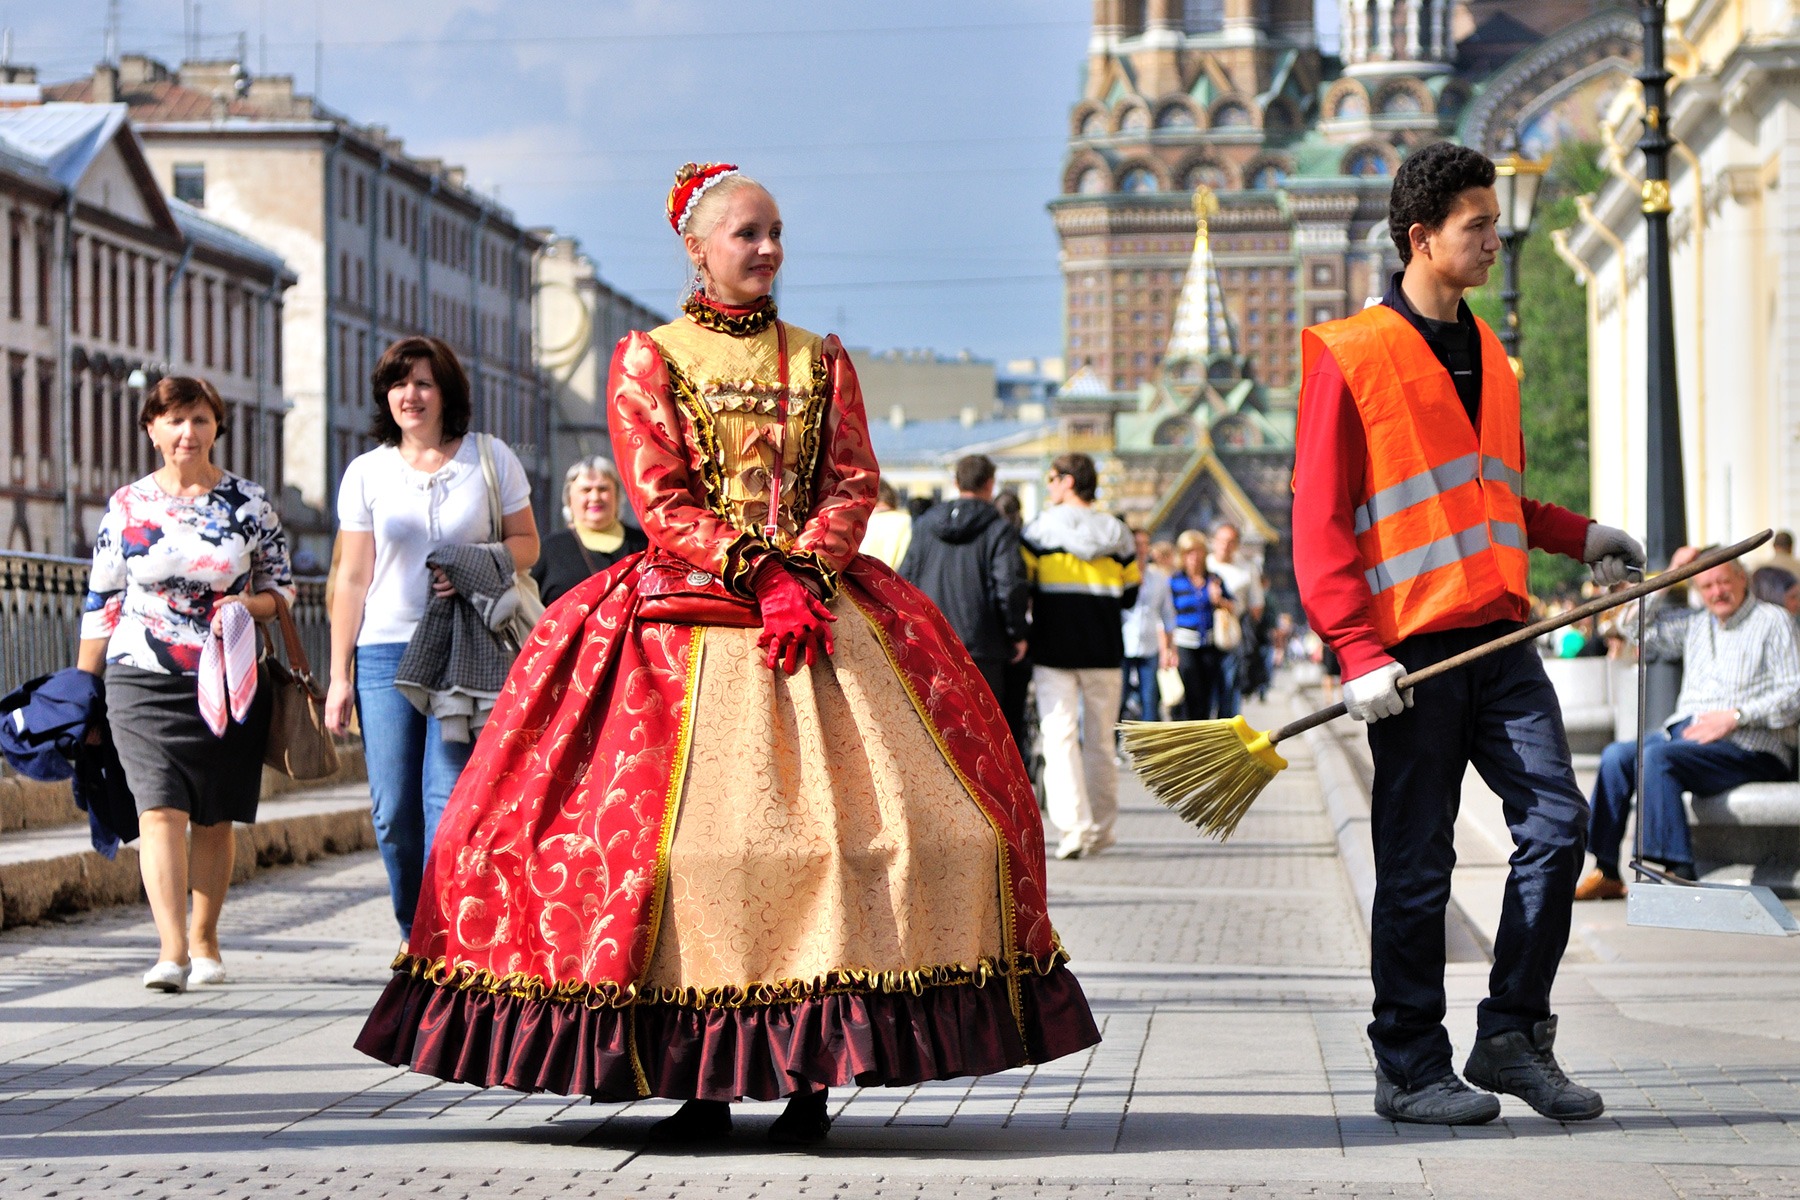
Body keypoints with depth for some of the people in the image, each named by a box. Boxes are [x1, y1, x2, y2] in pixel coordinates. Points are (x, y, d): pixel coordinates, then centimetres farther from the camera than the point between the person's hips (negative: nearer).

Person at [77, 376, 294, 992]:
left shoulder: (250, 502, 4)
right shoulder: (126, 506, 5)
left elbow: (282, 586, 11)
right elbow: (100, 602, 9)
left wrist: (250, 606, -12)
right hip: (143, 682, -1)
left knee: (214, 819, 5)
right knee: (161, 810, -14)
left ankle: (204, 940, 22)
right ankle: (171, 951, -21)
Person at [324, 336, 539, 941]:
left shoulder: (491, 459, 5)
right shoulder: (366, 473, 8)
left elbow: (526, 543, 9)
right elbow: (352, 579, 10)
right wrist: (339, 674, 6)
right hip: (385, 651, 2)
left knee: (447, 798, -12)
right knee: (393, 810, -2)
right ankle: (415, 936, 15)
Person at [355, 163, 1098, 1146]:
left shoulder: (820, 360, 17)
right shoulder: (648, 358, 7)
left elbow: (853, 483, 7)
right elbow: (660, 501, -3)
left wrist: (805, 577, -12)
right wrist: (763, 582, -14)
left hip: (820, 603, 3)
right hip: (689, 615, -3)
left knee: (850, 816, -9)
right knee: (681, 825, -13)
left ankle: (808, 1073, -6)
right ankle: (700, 1077, -9)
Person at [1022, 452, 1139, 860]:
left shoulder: (1040, 528, -5)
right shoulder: (1117, 533, 5)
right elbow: (1129, 595, 10)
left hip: (1054, 648, -3)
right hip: (1104, 650, 3)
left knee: (1059, 735, -5)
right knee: (1100, 738, 13)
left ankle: (1074, 825, -20)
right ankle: (1101, 828, 18)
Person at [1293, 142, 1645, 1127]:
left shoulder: (1486, 353, 17)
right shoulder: (1352, 355, -5)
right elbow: (1319, 521, -9)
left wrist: (1578, 536, 15)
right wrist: (1358, 653, -16)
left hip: (1499, 638, 6)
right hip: (1412, 646, -6)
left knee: (1557, 823, -2)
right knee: (1417, 867, 0)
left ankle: (1512, 1035, 11)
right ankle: (1411, 1070, 11)